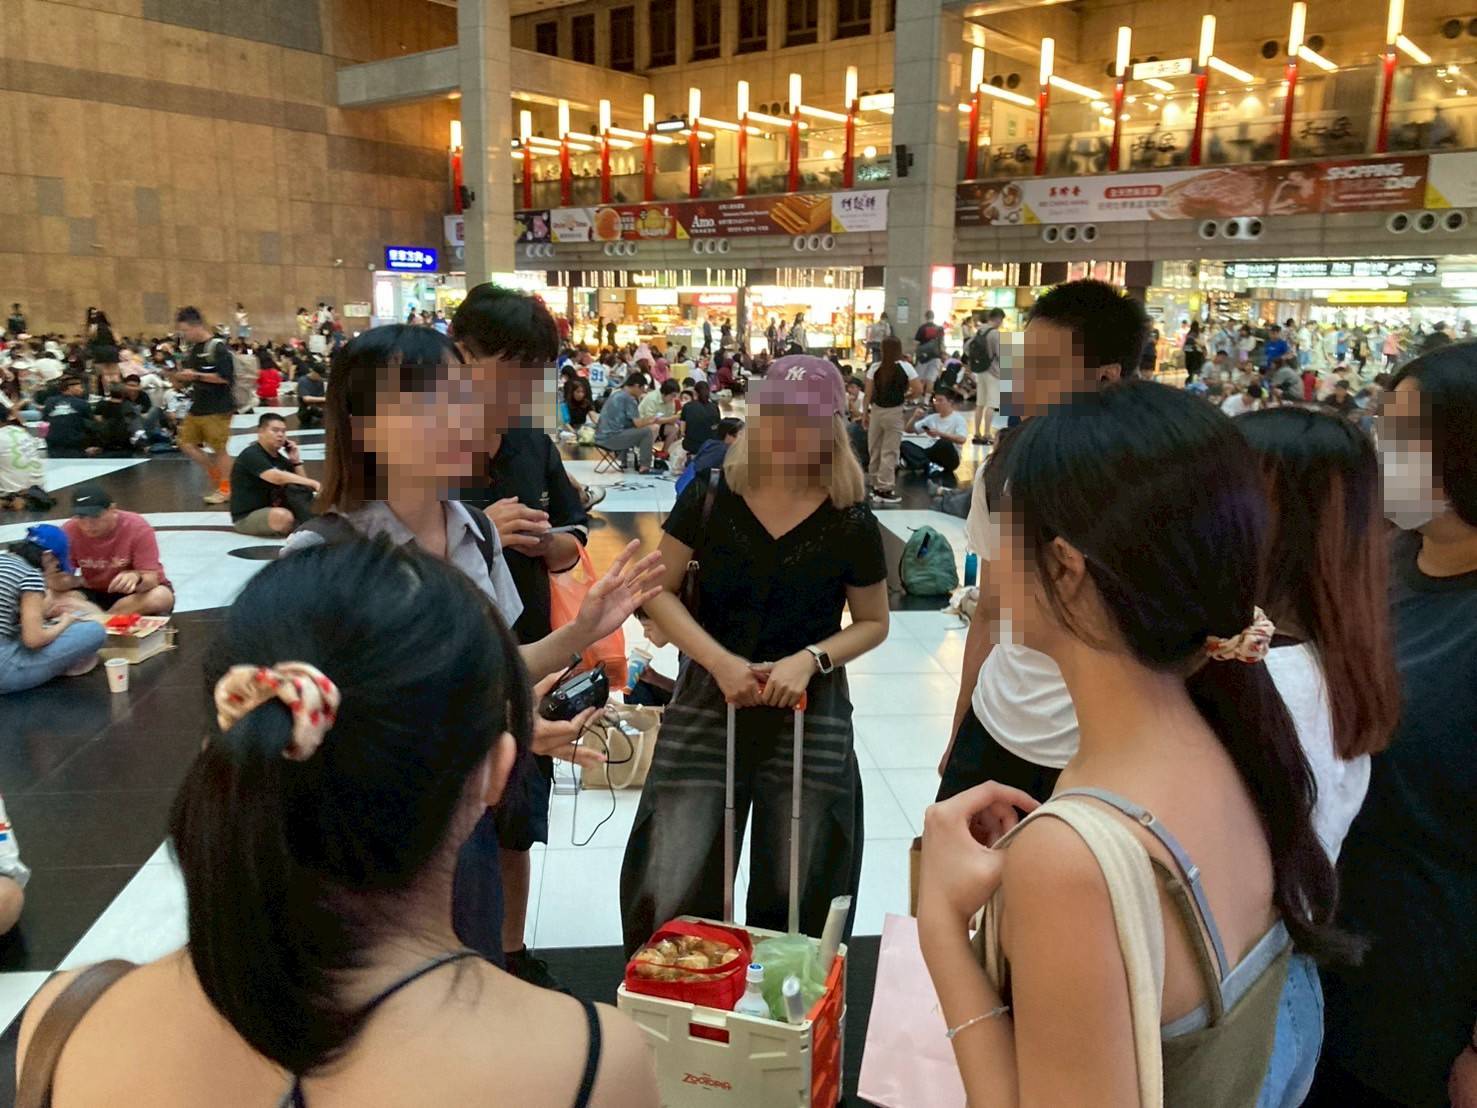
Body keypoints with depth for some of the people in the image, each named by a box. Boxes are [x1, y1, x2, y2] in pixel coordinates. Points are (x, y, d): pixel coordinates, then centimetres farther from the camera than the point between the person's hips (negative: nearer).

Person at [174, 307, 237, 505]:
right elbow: (189, 376, 20)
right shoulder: (191, 348, 11)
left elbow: (225, 377, -21)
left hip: (217, 408, -8)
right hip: (197, 407, 8)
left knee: (219, 449, 0)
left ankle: (225, 489, 12)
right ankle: (215, 474, 22)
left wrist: (196, 375, -20)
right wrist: (181, 377, -1)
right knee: (187, 444, 7)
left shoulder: (217, 346, -13)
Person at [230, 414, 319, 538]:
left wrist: (296, 460, -3)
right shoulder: (251, 455, -14)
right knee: (283, 516, -38)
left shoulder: (280, 458, 12)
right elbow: (278, 477, -31)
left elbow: (302, 484, 9)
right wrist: (312, 483, -34)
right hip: (247, 517, -9)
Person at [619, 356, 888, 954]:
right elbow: (658, 591, -1)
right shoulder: (710, 498, -5)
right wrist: (720, 662, -14)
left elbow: (873, 623, 6)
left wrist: (809, 659, -12)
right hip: (707, 702, 0)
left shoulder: (851, 524, -5)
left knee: (795, 899, 12)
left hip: (811, 711, 1)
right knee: (669, 893, 0)